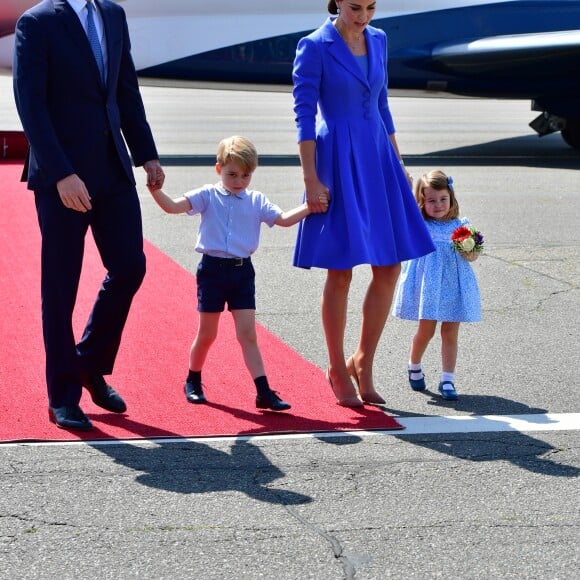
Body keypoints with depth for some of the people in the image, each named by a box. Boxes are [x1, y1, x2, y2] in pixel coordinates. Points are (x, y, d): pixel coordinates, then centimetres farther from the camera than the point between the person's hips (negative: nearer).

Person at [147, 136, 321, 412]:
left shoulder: (256, 201, 6)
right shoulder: (208, 196, -2)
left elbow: (284, 219, 2)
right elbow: (174, 206, -11)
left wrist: (310, 206, -11)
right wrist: (155, 191, -29)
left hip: (242, 271, 2)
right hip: (213, 269, -2)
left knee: (247, 333, -2)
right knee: (207, 334, 8)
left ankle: (263, 391, -6)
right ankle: (193, 382, 29)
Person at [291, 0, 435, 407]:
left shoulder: (378, 40, 10)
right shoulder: (315, 47, -9)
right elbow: (304, 116, -10)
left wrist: (398, 164, 16)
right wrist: (311, 180, -15)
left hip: (377, 160, 6)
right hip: (338, 163, -6)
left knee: (390, 269, 3)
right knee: (341, 273, 0)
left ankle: (363, 362, 16)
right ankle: (337, 369, 14)